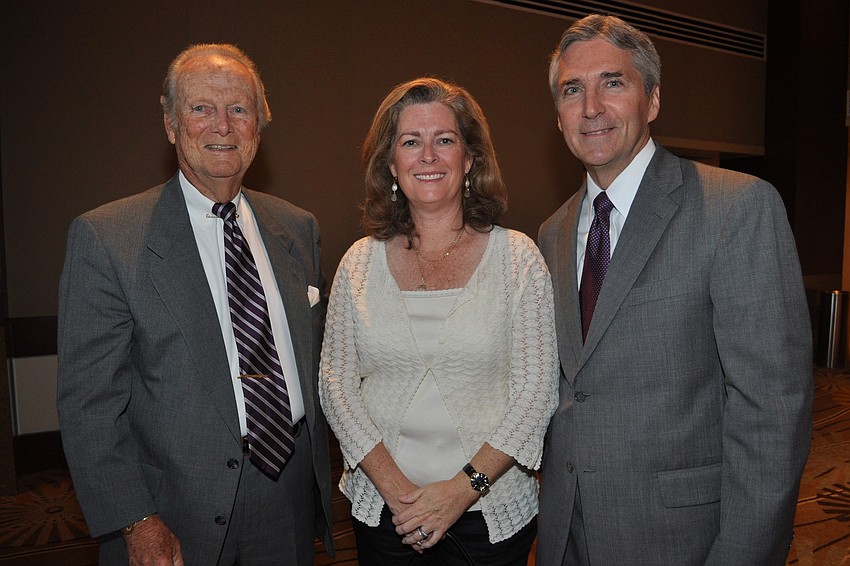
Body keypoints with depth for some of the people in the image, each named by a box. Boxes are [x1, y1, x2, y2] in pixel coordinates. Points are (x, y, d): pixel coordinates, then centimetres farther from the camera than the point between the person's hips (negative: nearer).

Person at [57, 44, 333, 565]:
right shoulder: (105, 237, -11)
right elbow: (89, 402, -11)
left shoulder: (299, 228, 3)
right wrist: (136, 522, -14)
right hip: (183, 512, -4)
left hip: (295, 494, 4)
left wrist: (321, 473, 8)